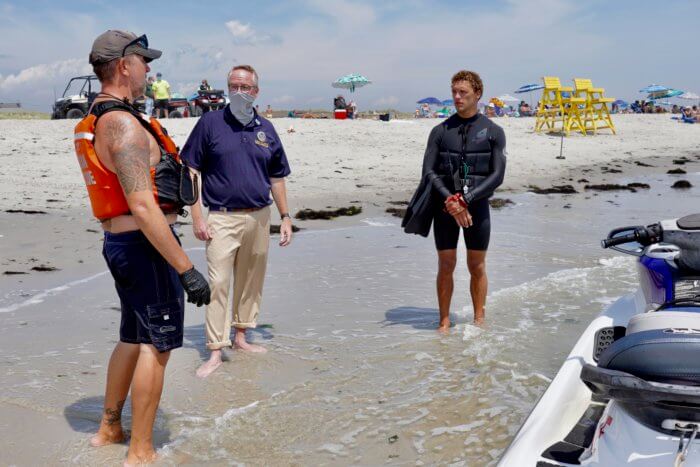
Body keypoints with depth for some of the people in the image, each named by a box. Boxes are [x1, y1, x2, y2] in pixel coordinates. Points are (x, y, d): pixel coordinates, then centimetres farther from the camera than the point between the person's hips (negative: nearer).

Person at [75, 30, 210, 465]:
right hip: (145, 245, -10)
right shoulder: (124, 124, -20)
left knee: (134, 338, 22)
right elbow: (143, 207, -26)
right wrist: (186, 269, -25)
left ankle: (109, 428, 36)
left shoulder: (95, 121, 12)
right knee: (157, 345, 1)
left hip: (118, 243, 10)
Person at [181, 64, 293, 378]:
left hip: (259, 217, 4)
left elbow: (277, 178, 16)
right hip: (222, 218, -4)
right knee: (218, 283, -9)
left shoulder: (266, 129, 10)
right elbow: (190, 171, -2)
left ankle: (240, 336, 28)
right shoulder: (210, 123, -1)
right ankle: (215, 351, -3)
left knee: (251, 281, 12)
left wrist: (285, 216, 11)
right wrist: (197, 217, -9)